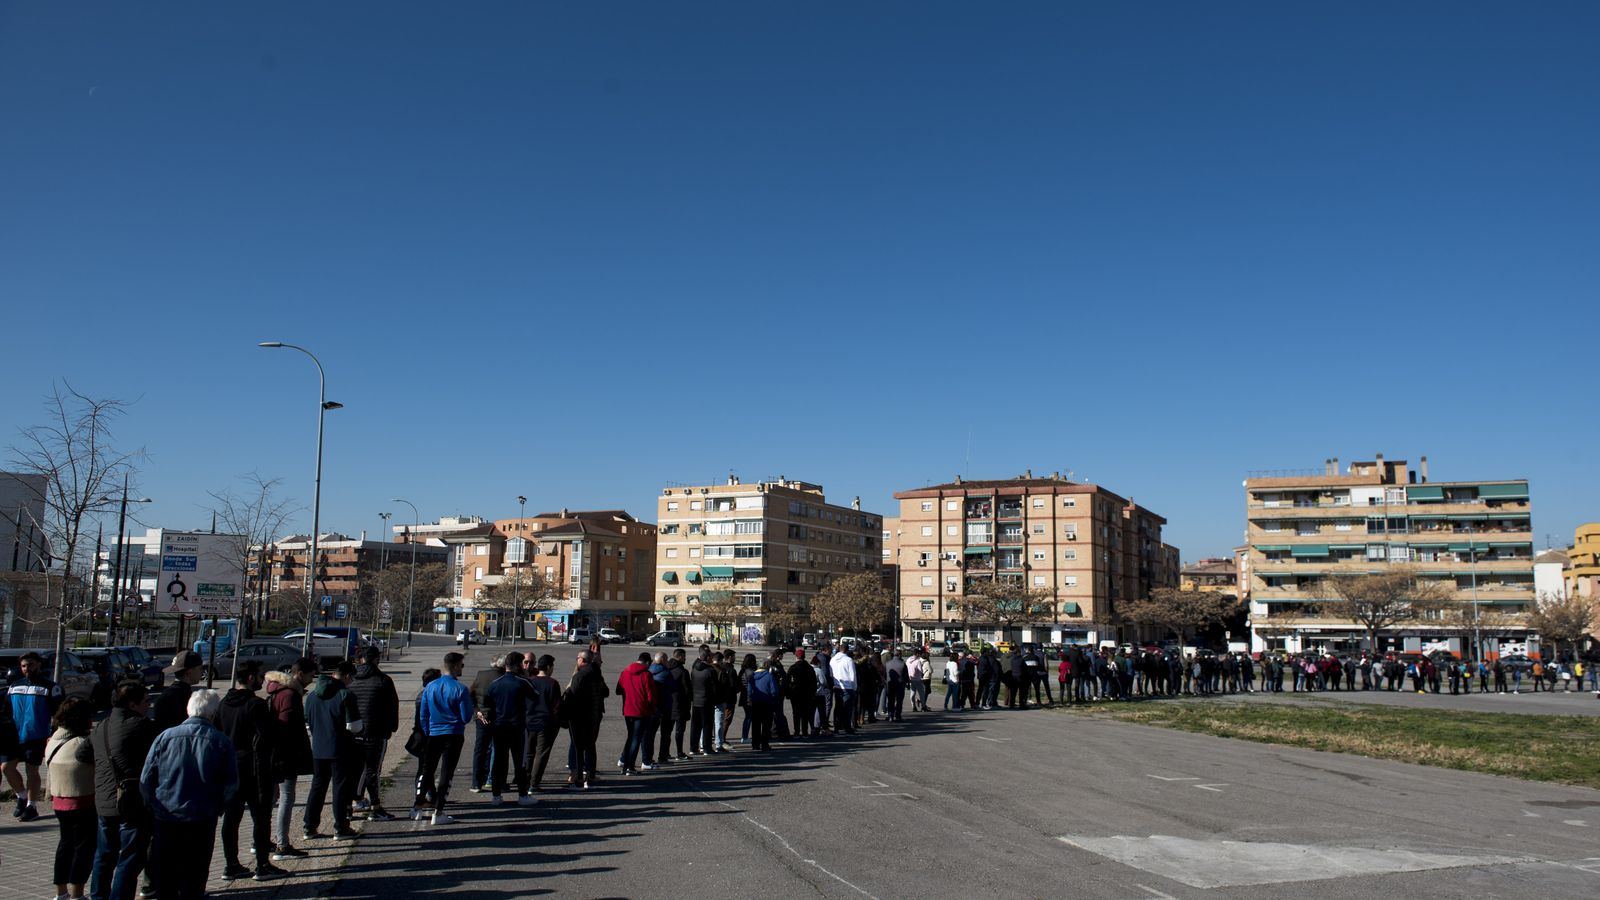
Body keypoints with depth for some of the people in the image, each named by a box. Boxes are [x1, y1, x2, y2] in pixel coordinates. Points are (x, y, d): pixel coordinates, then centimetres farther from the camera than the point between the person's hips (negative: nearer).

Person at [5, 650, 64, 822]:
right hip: (14, 736, 5)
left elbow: (59, 713, -5)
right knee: (7, 767, -1)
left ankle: (31, 806, 11)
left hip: (36, 737, -5)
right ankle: (22, 797, 20)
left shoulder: (50, 687, -3)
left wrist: (53, 735, -14)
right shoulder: (14, 685, 11)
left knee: (31, 770, 1)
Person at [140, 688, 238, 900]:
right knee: (194, 881, 10)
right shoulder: (220, 741, -7)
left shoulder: (165, 737, -5)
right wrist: (216, 807, 10)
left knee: (164, 882, 15)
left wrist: (153, 806, 11)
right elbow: (231, 784, -6)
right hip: (202, 822, -1)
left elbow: (145, 780, -3)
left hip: (165, 820, 1)